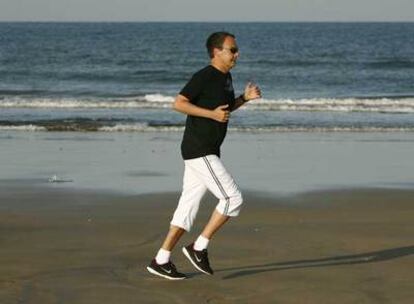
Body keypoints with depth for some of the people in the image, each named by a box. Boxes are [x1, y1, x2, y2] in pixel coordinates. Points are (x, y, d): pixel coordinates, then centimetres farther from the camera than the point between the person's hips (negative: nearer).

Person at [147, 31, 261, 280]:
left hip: (208, 152, 10)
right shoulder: (204, 77, -14)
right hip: (198, 151, -10)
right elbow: (179, 103, -19)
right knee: (233, 198, -10)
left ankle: (161, 260, 12)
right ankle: (199, 248, -2)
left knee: (189, 206, 9)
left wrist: (245, 98, 12)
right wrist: (212, 114, -24)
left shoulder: (226, 77, 14)